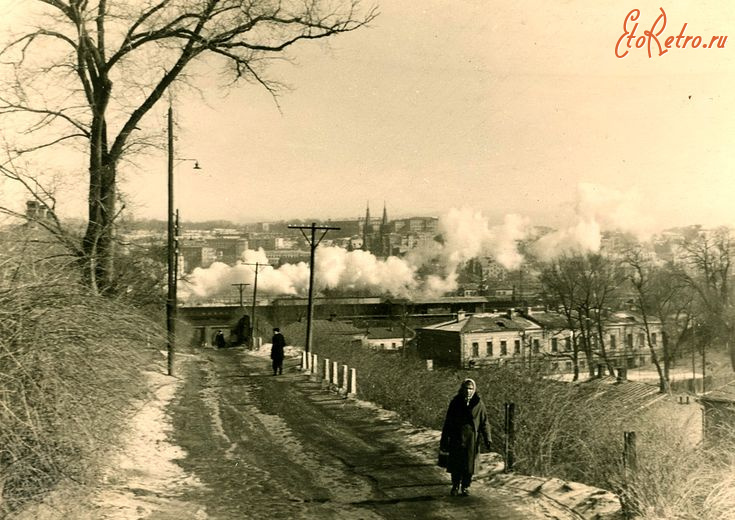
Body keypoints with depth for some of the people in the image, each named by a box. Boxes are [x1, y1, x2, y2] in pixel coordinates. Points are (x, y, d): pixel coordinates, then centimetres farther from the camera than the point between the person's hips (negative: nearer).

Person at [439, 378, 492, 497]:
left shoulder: (479, 404, -4)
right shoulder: (455, 402, -3)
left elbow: (484, 423, -1)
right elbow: (448, 422, 1)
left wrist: (487, 440, -7)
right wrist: (444, 440, 1)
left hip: (472, 439, 0)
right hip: (456, 438, 0)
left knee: (469, 464, 8)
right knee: (455, 464, 4)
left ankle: (466, 487, 27)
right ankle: (455, 487, 24)